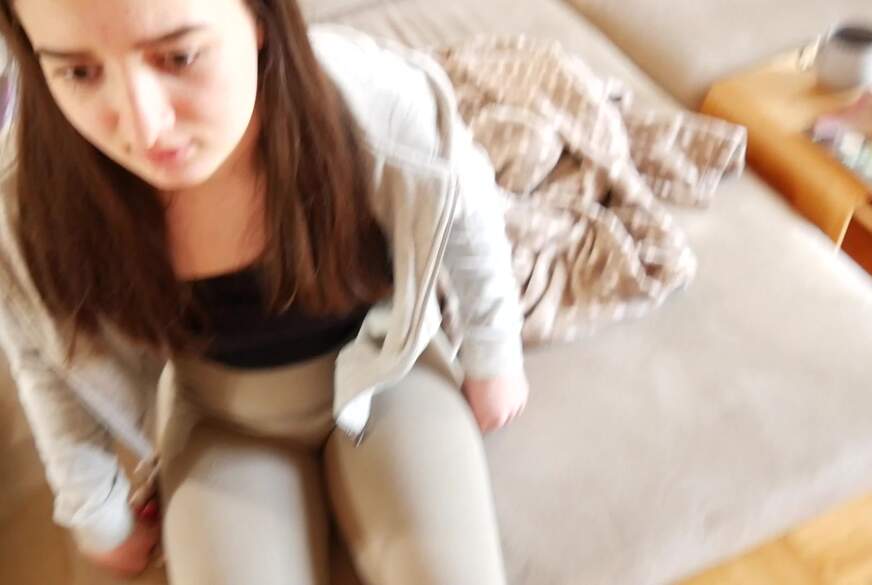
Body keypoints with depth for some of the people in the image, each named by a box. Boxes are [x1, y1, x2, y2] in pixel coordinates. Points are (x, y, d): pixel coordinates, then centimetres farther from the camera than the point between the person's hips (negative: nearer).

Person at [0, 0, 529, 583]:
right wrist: (98, 512, 9)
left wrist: (493, 357, 6)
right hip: (225, 421, 1)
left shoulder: (384, 107, -31)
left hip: (389, 373, 0)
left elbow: (469, 223, -9)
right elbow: (50, 361, -4)